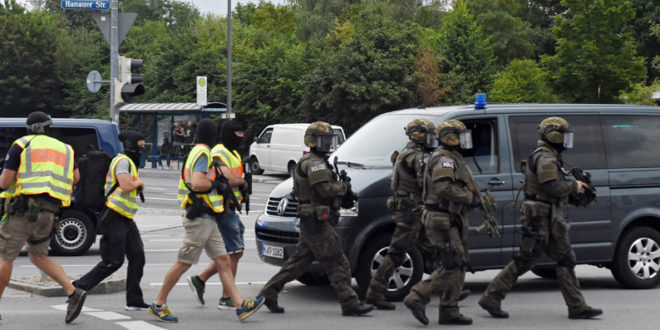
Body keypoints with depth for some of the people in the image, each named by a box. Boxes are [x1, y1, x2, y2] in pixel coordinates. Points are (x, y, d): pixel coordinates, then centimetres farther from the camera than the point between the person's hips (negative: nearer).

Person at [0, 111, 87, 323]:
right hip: (49, 212, 5)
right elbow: (75, 178, 30)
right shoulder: (64, 148, 17)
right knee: (38, 256, 19)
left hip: (25, 207, -5)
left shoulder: (21, 145, 2)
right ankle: (73, 293, 3)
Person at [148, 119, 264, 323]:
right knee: (183, 263, -3)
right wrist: (217, 185, -11)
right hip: (200, 219, -10)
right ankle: (158, 305, 6)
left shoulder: (196, 153, 17)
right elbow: (197, 183, -26)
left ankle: (241, 306, -1)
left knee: (224, 262, 3)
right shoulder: (203, 154, -13)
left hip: (207, 220, 10)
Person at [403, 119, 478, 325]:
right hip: (443, 221, -11)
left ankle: (449, 312, 12)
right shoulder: (445, 159, -13)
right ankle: (416, 298, -12)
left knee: (458, 267, 10)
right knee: (452, 267, -15)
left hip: (452, 221, 11)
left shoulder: (453, 159, 22)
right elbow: (444, 188, -28)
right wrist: (469, 197, -21)